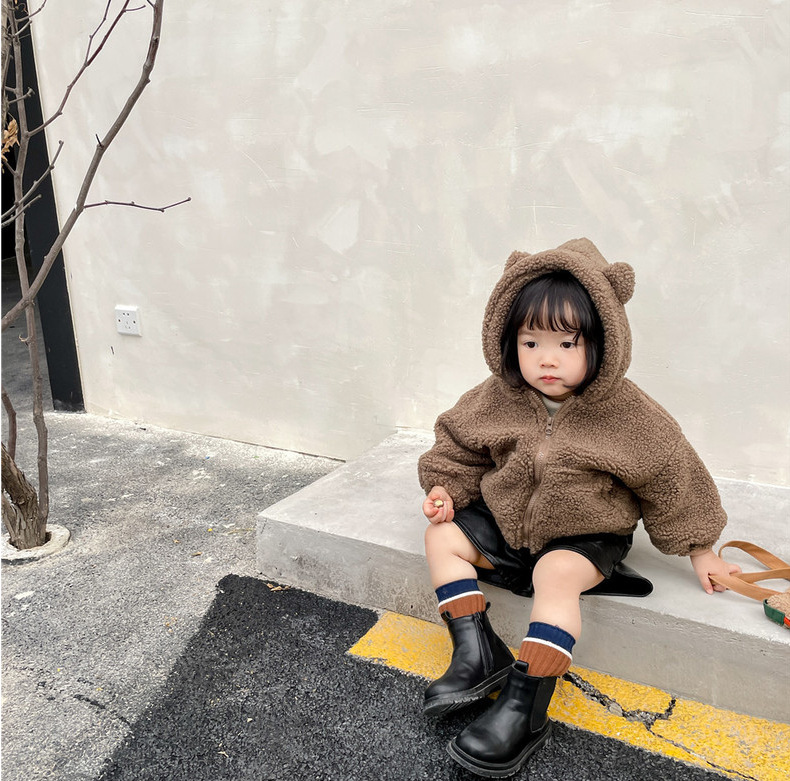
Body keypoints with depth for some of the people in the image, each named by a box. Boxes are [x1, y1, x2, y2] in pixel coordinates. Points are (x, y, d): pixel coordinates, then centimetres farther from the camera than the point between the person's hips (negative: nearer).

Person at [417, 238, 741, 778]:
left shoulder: (628, 414, -18)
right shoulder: (499, 399, -10)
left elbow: (672, 479, -6)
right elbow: (460, 444, 7)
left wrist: (699, 550, 1)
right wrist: (445, 488, -8)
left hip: (585, 535, -5)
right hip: (505, 521, 5)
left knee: (557, 576, -32)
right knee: (443, 536, -6)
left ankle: (525, 707, -25)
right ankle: (479, 653, -10)